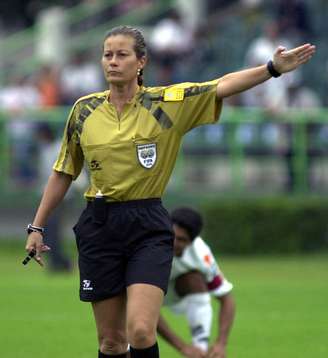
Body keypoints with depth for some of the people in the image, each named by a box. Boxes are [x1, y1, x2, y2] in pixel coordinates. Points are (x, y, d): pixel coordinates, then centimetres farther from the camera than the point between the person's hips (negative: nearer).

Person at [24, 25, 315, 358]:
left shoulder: (166, 102, -3)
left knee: (141, 331, -17)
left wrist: (273, 68, -28)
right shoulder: (84, 110, 4)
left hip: (148, 229, -2)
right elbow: (63, 173, 13)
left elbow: (222, 86, -14)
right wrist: (36, 227, 13)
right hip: (99, 227, 2)